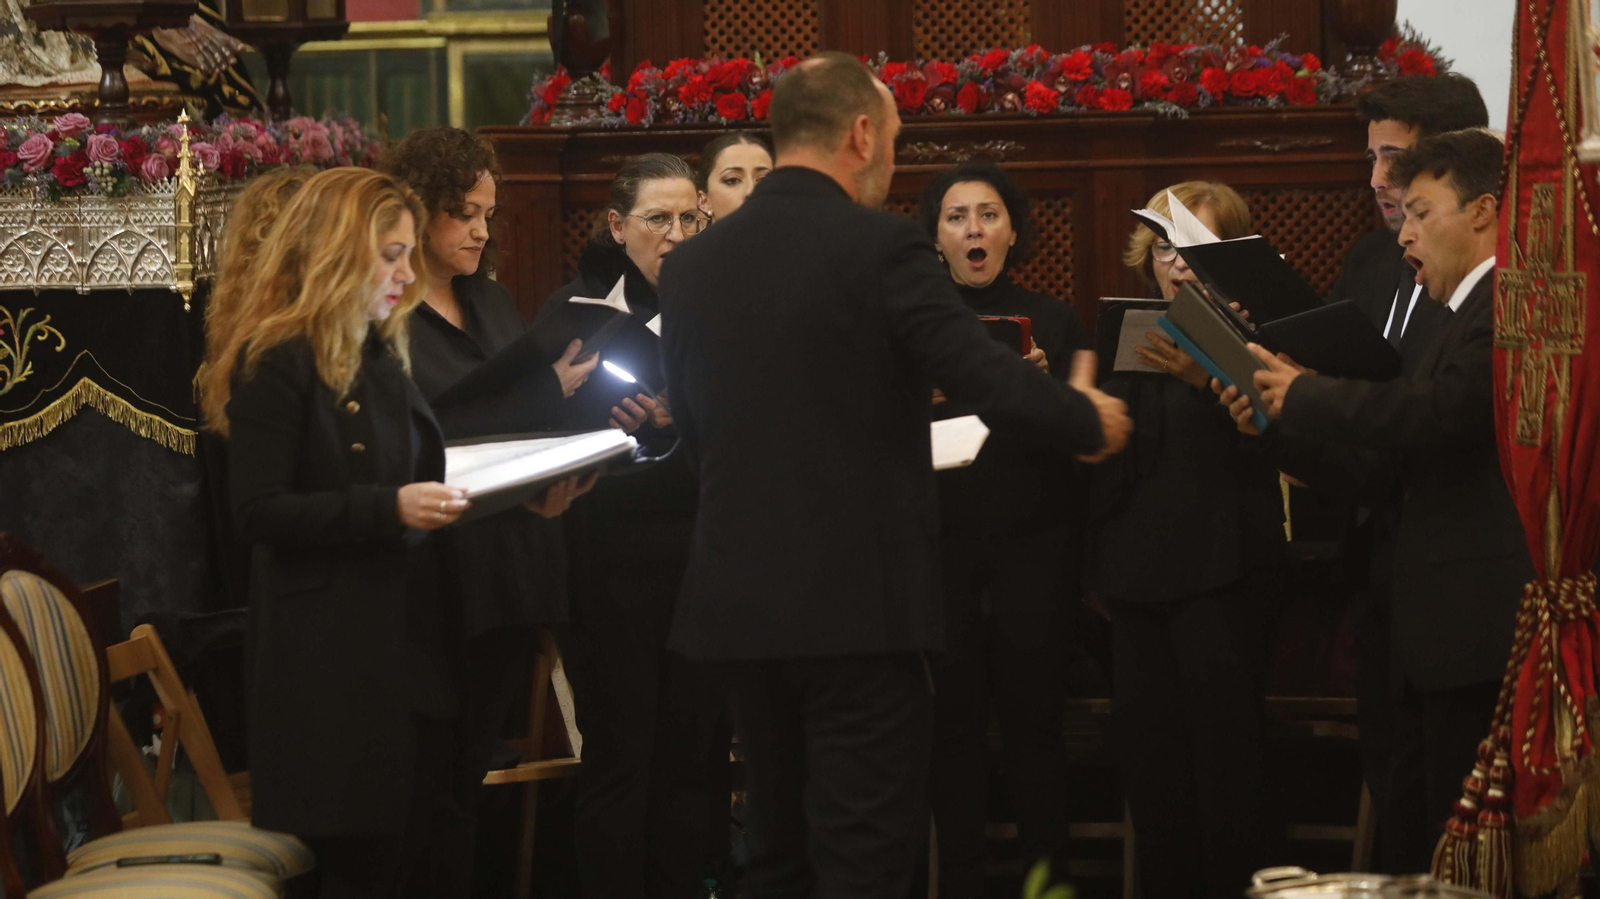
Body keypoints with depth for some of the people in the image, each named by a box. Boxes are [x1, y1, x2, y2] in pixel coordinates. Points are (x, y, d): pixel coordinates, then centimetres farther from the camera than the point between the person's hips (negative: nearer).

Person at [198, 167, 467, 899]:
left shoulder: (383, 359, 17)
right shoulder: (277, 365, -9)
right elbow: (257, 512, -17)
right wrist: (389, 509, -24)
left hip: (405, 633, 8)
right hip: (329, 655, -8)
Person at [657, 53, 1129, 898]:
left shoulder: (690, 265, 6)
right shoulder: (881, 247, -11)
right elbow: (990, 377, -13)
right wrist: (1089, 421, 6)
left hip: (738, 600, 6)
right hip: (857, 598, -6)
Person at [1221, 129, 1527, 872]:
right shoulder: (1455, 323, 22)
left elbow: (1439, 413, -24)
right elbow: (1388, 466, 20)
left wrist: (1305, 395, -11)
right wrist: (1278, 426, 9)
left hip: (1479, 632, -11)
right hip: (1436, 639, 11)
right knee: (1416, 840, 12)